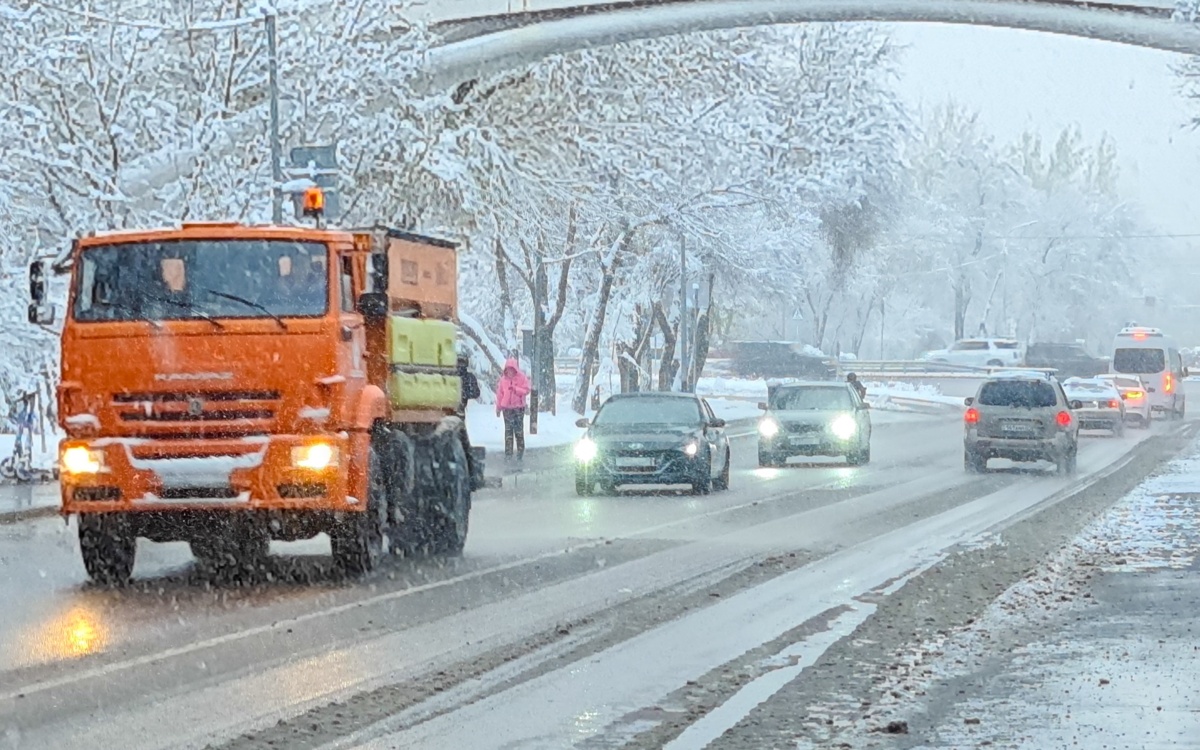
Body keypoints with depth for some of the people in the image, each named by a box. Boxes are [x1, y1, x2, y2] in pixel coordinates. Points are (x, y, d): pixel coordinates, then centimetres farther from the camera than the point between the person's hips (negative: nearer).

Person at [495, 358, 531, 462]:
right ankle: (508, 453, 4)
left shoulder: (522, 378, -2)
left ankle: (520, 452, 9)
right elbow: (500, 394, 8)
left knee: (519, 430, 2)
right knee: (508, 431, 2)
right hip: (507, 408, 2)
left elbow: (526, 391, -6)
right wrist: (498, 407, 8)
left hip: (519, 407, -2)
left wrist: (515, 389, -20)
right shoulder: (503, 379, 5)